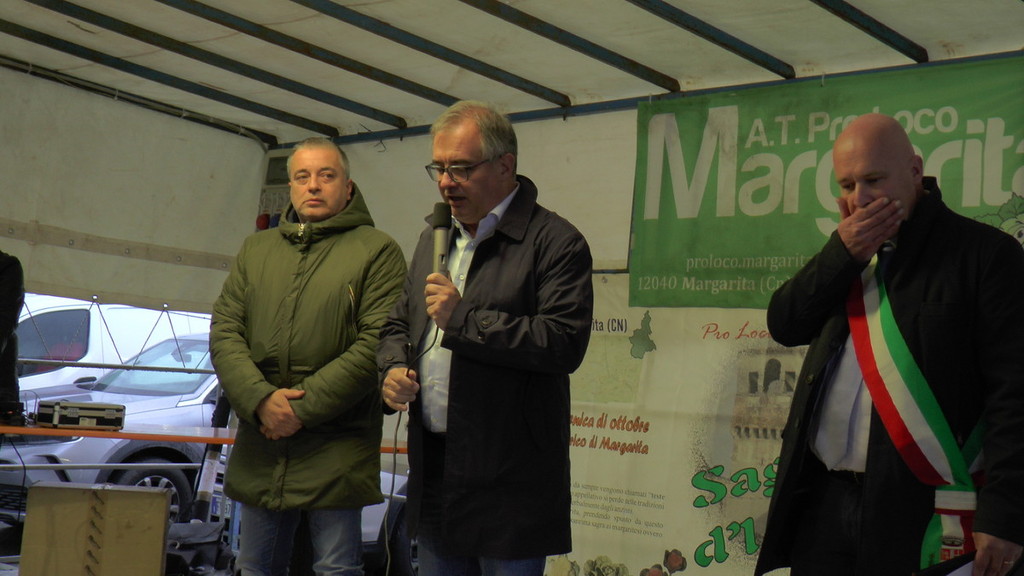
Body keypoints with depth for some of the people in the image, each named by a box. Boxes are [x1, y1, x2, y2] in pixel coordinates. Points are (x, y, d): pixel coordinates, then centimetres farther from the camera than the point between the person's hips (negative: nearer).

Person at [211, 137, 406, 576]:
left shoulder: (377, 251, -1)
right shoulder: (256, 250, 16)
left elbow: (377, 344, -11)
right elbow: (224, 331, 7)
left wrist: (304, 407, -15)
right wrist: (260, 400, -11)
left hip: (336, 450, -5)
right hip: (260, 447, 5)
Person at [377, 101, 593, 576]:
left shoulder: (555, 242, -8)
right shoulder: (434, 239, 18)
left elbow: (565, 343, -19)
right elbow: (398, 323, 26)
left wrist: (463, 318, -18)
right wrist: (393, 367, 3)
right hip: (433, 471, 7)